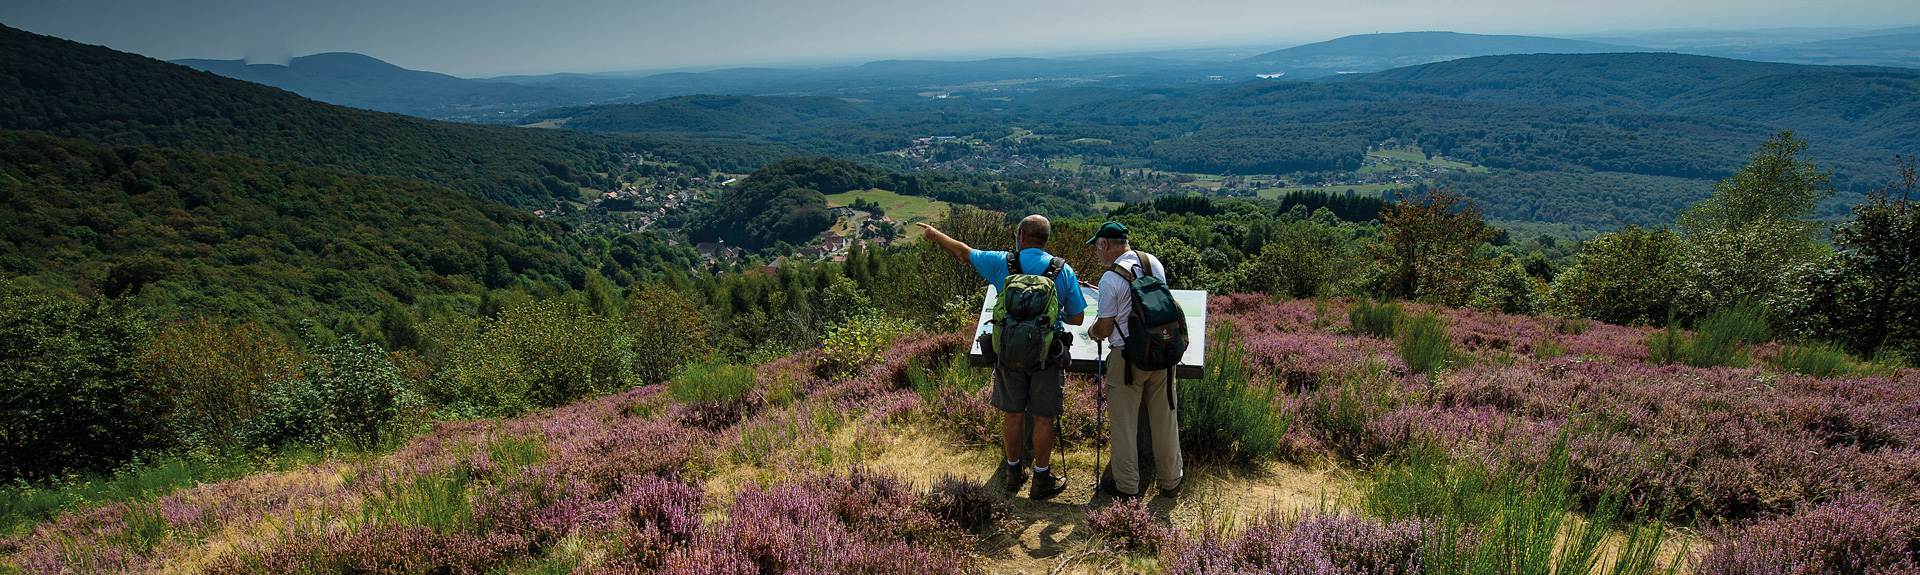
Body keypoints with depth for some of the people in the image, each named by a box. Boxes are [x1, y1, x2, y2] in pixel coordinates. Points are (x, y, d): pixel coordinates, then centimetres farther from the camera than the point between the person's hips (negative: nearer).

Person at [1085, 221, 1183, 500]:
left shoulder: (1110, 278, -15)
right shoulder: (1154, 263, 3)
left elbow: (1103, 329, -10)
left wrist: (1091, 332, 15)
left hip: (1128, 357, -6)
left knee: (1124, 422, 7)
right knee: (1164, 417, 16)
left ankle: (1127, 486, 16)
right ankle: (1170, 480, 28)